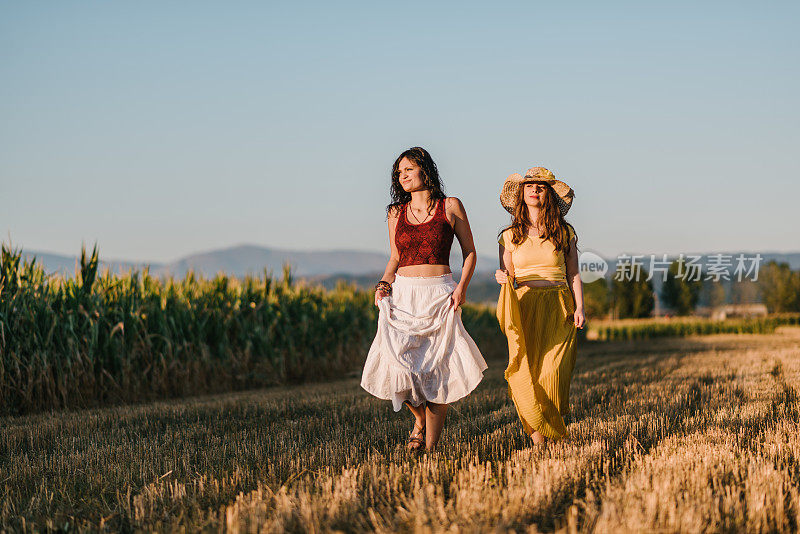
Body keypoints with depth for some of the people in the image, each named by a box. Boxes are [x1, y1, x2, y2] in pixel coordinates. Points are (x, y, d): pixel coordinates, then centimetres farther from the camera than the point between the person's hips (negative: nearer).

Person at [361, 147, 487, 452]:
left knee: (436, 372, -5)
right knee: (398, 367, -12)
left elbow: (470, 252, 7)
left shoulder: (450, 207, 3)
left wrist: (461, 286, -8)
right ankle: (419, 419, 19)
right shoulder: (396, 213, 11)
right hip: (403, 296, 2)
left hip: (440, 296, -2)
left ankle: (431, 446, 5)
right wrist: (384, 284, -1)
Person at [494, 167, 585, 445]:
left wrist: (579, 308, -2)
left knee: (552, 373, -15)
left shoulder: (564, 233, 9)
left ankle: (557, 437, 0)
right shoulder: (510, 236, 10)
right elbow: (507, 278, 12)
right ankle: (538, 442, -4)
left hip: (559, 311, 0)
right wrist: (502, 279, -11)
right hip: (524, 309, 1)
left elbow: (574, 275, 10)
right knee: (526, 376, -11)